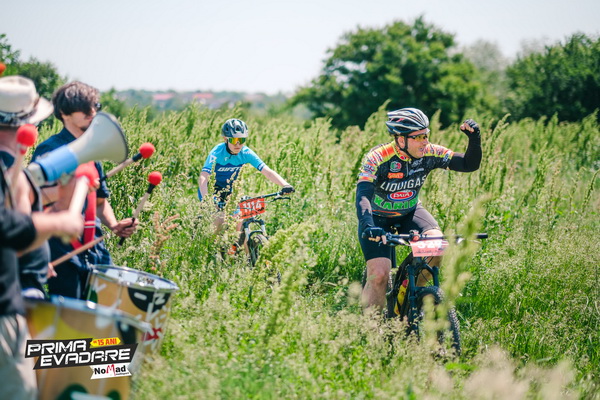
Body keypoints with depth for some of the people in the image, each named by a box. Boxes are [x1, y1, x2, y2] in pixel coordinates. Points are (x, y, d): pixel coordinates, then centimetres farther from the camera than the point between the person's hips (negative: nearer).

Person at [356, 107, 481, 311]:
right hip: (378, 218, -3)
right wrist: (368, 227, -55)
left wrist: (474, 138, -32)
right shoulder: (377, 158, -29)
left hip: (410, 212, 4)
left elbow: (470, 164, -13)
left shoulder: (429, 153, -17)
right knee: (379, 275, -20)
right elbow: (363, 196, -38)